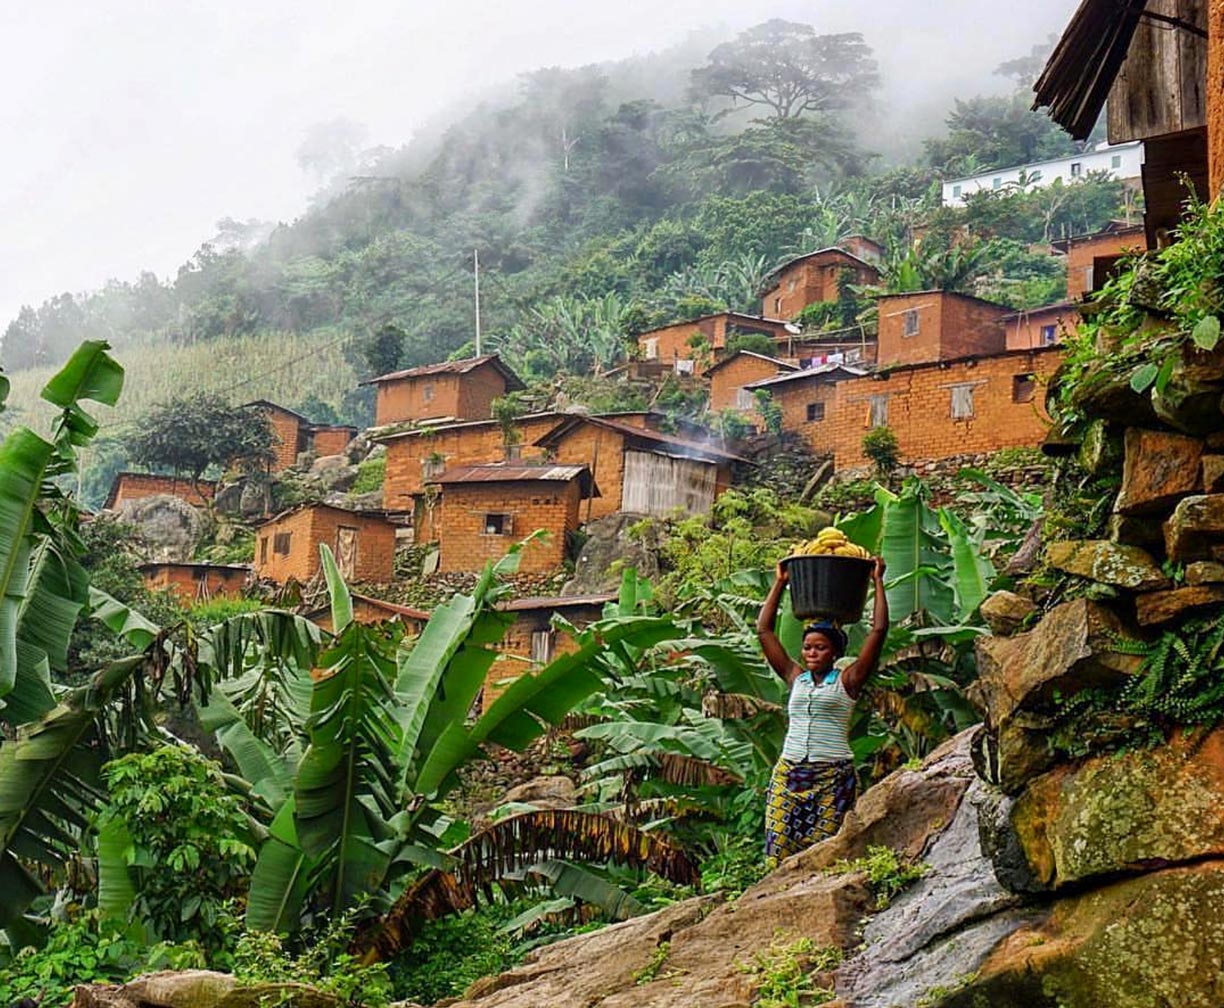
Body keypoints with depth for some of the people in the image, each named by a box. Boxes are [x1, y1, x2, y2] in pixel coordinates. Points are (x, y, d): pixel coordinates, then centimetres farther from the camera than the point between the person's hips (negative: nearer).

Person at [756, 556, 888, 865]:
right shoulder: (795, 677, 13)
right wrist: (780, 583, 19)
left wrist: (878, 581, 4)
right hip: (788, 773, 3)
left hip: (832, 776, -3)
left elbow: (879, 630, -2)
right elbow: (764, 631, 17)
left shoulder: (847, 681, 4)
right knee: (779, 851, -6)